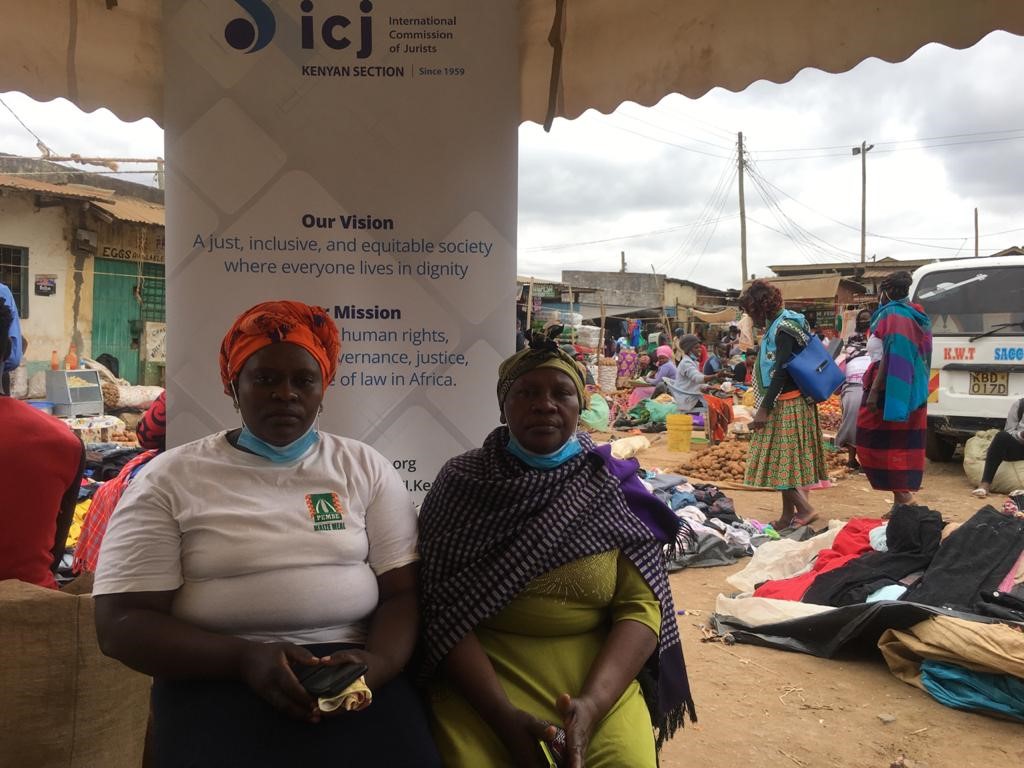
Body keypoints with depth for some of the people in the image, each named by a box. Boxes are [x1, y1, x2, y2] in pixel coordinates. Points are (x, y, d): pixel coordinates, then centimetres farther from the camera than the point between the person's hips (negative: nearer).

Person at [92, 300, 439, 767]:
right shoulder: (169, 478, 3)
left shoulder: (366, 469, 8)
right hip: (221, 679, -1)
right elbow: (121, 623, -2)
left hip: (351, 669, 2)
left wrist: (378, 662, -17)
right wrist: (245, 658, -16)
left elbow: (404, 591, 5)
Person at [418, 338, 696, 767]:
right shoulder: (462, 483, -1)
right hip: (484, 672, -1)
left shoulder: (612, 487, 2)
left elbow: (641, 606, -3)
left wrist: (591, 704, -18)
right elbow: (443, 611, -7)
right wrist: (504, 716, -18)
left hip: (595, 671, 1)